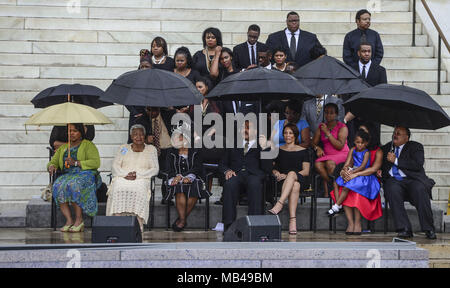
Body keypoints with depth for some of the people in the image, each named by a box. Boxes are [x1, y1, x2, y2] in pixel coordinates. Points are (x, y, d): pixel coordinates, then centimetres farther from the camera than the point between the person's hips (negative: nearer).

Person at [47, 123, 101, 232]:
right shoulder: (63, 148, 26)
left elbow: (96, 163, -6)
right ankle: (69, 220, -30)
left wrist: (76, 163, -14)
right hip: (67, 175, 4)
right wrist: (51, 166, -3)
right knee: (58, 186, -31)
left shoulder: (88, 145, 8)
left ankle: (79, 219, -27)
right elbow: (53, 162, 23)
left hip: (85, 174, -4)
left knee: (73, 184, -38)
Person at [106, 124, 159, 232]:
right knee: (118, 189, -34)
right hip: (122, 178, 1)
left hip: (141, 179, -1)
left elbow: (155, 169, 7)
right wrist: (125, 174, -10)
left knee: (139, 191, -37)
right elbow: (115, 167, 12)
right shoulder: (123, 148, 22)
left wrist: (138, 174, -9)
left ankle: (137, 225, -39)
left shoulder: (151, 149, 18)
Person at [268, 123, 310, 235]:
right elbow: (273, 168, 20)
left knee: (292, 173, -40)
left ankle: (279, 204, -56)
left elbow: (306, 171, 7)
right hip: (282, 181, 1)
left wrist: (288, 175, -7)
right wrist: (276, 173, -6)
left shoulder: (302, 151, 18)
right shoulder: (278, 150, 25)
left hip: (299, 178, 0)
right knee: (295, 186, -39)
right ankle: (293, 219, -55)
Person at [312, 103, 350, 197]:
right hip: (327, 155, 4)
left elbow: (340, 146, -15)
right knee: (318, 164, -29)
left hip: (341, 154, -4)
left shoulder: (342, 127, -3)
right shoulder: (321, 127, 13)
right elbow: (314, 142, 16)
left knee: (330, 163, -36)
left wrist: (327, 133, -16)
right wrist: (317, 148, -8)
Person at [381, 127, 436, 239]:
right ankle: (404, 229, -35)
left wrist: (396, 160, -9)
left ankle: (429, 229, -26)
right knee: (393, 190, -34)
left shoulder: (415, 146, 10)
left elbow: (418, 165, -7)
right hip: (393, 180, 2)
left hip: (411, 179, -2)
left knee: (420, 189, -35)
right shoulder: (387, 147, 23)